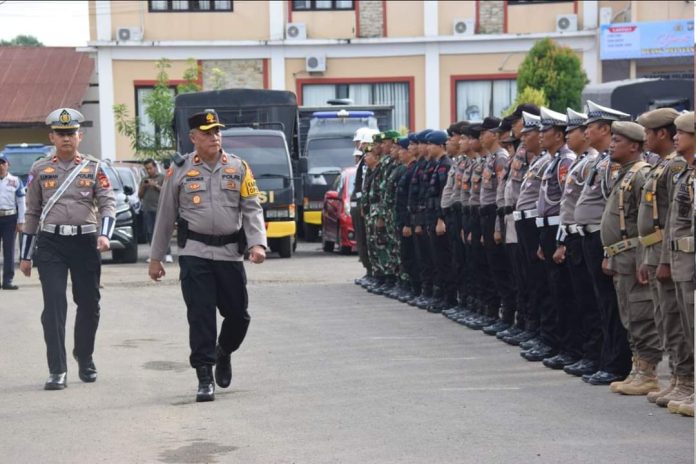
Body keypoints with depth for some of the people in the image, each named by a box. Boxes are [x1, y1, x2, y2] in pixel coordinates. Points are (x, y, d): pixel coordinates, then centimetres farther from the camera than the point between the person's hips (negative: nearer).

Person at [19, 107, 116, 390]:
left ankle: (85, 359, 30)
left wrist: (105, 234, -21)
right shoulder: (40, 170, 7)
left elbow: (108, 203, -2)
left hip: (85, 242, 1)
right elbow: (32, 213, 11)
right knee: (54, 306, -8)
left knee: (89, 304, 9)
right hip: (51, 244, -1)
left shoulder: (93, 168, 6)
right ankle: (57, 371, -7)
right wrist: (25, 255, 10)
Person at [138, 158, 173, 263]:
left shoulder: (162, 177, 7)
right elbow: (140, 195, 21)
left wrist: (155, 185, -9)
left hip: (159, 209, -5)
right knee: (150, 233, 1)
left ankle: (168, 254, -15)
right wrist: (143, 187, 3)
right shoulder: (144, 180, 22)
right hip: (147, 210, 5)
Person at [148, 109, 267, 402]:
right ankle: (205, 377, 0)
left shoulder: (239, 168, 7)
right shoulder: (179, 171, 3)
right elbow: (165, 216, 9)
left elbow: (252, 209, 5)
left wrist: (257, 243, -11)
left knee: (238, 314, 7)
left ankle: (224, 354, 36)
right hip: (194, 254, -2)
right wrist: (156, 258, 10)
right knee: (200, 316, -6)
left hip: (230, 254, 2)